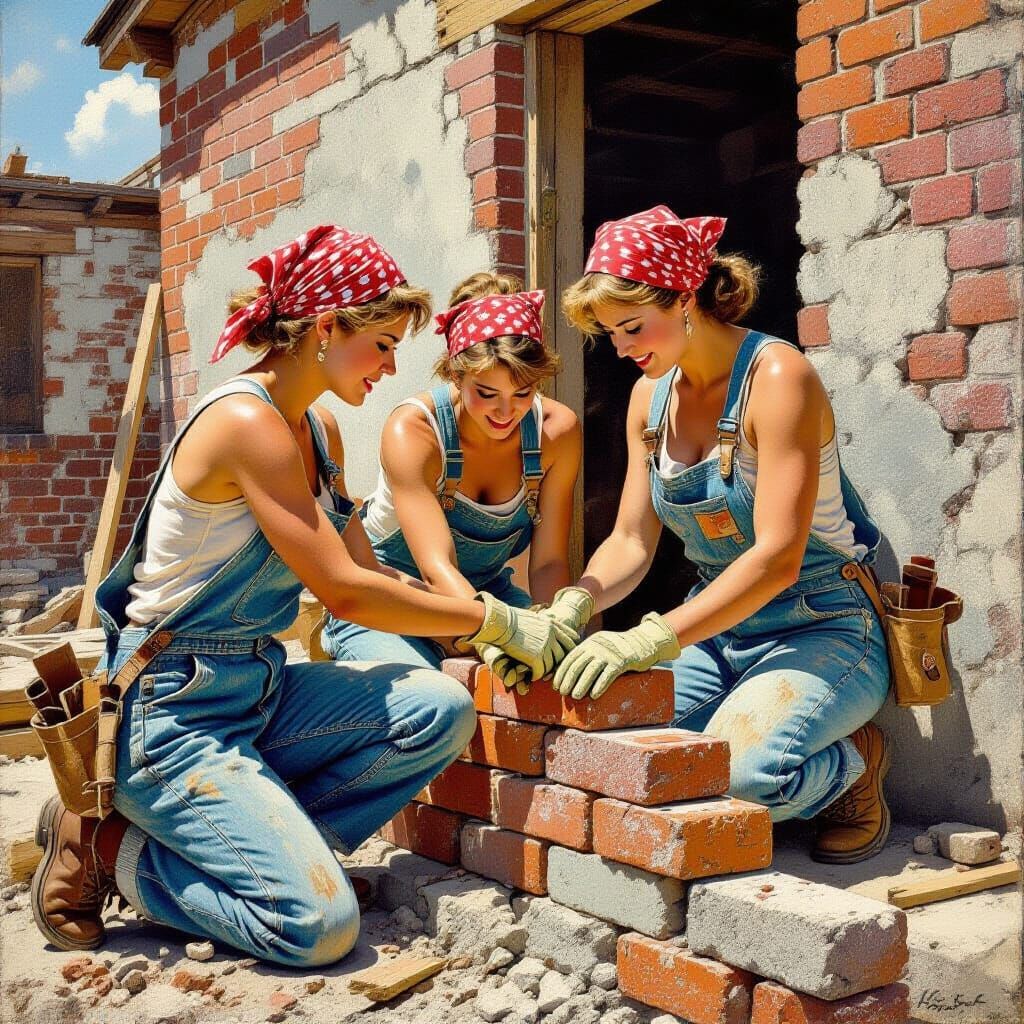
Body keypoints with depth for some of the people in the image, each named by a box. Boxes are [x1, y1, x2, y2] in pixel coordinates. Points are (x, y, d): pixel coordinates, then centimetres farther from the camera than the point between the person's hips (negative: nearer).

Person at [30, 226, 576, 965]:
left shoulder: (320, 431, 10)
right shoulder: (246, 421, -19)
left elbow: (368, 573, 8)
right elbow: (343, 591, -21)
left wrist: (485, 631, -3)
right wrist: (494, 620, -14)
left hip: (261, 690, 9)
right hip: (174, 713, -9)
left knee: (440, 711, -13)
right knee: (318, 924, -20)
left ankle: (253, 845, 0)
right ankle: (110, 847, 2)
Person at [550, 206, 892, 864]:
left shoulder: (777, 376, -18)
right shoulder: (652, 395, 5)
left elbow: (777, 558, -26)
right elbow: (632, 542, 4)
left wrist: (654, 637, -36)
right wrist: (571, 607, -17)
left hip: (822, 630, -6)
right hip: (716, 629, 7)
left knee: (741, 770, -32)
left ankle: (857, 760, 2)